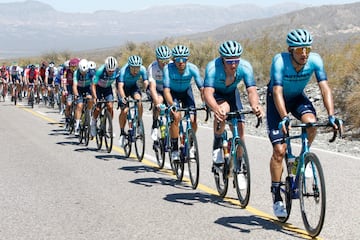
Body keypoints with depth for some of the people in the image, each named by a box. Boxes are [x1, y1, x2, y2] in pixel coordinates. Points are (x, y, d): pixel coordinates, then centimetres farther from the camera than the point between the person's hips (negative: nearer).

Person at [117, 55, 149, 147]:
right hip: (124, 87, -2)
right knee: (124, 110, -15)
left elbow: (146, 83, -32)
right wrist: (123, 98, -58)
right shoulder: (124, 70, -36)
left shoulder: (142, 69, -28)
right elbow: (120, 86, -42)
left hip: (133, 86, 2)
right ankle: (122, 133, 4)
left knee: (139, 100, -28)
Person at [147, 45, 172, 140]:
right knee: (159, 100, -33)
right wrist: (157, 103, -52)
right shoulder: (152, 67, -30)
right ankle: (154, 127, -18)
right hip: (157, 90, -2)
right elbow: (152, 87, -39)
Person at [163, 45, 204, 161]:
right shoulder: (168, 68, -31)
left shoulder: (192, 68, -28)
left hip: (186, 92, 2)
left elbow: (202, 87, -31)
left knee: (193, 119, -13)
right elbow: (166, 90, -36)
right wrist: (172, 105, -52)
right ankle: (174, 149, -13)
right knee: (176, 117, -25)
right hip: (173, 93, -2)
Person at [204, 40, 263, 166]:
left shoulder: (245, 67, -30)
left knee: (240, 127, -11)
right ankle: (217, 143, -12)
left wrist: (255, 105, -58)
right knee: (223, 110, -35)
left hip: (232, 93, 3)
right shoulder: (213, 67, -37)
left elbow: (251, 90, -36)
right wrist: (216, 109, -67)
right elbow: (208, 92, -46)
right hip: (215, 93, -3)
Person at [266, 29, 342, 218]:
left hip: (298, 97, 3)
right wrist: (284, 118, -54)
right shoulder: (280, 61, -33)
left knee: (311, 122, -31)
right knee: (279, 150, -11)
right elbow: (277, 92, -41)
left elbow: (325, 89, -28)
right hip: (277, 101, -3)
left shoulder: (315, 60, -25)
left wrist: (331, 116, -40)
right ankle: (276, 195, 3)